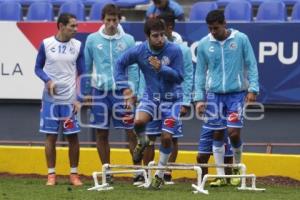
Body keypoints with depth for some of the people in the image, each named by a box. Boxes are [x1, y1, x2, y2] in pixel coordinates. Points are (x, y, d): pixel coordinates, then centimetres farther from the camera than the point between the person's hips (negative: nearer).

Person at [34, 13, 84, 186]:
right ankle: (51, 174, 9)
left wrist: (79, 99, -5)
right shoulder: (46, 44, -1)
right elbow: (38, 68, 7)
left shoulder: (78, 46, 1)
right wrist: (48, 80, -13)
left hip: (70, 99, 1)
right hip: (51, 98, 0)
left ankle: (74, 174, 11)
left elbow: (81, 74, 4)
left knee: (73, 136, 1)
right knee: (51, 136, 2)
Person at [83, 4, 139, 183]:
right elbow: (86, 67, 9)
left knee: (131, 132, -3)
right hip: (100, 91, 1)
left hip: (121, 91, -1)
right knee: (101, 133, 5)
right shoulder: (92, 40, 3)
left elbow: (133, 68, 2)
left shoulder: (128, 40, 1)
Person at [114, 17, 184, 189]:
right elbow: (120, 64, 5)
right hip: (151, 96, 1)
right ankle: (142, 142, 9)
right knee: (139, 121, -28)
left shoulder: (174, 50, -17)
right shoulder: (139, 51, -11)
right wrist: (125, 88, -2)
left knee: (166, 137, -5)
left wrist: (161, 68, -31)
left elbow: (179, 77, -16)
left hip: (172, 99, -1)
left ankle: (160, 173, 18)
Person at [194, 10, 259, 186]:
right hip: (214, 93, 2)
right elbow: (200, 72, 7)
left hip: (237, 92, -2)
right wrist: (200, 98, 3)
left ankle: (237, 167, 17)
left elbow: (251, 65, 0)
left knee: (234, 132, -10)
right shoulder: (204, 44, 1)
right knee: (218, 134, 2)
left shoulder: (241, 39, -4)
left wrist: (253, 89, -8)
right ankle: (221, 176, 10)